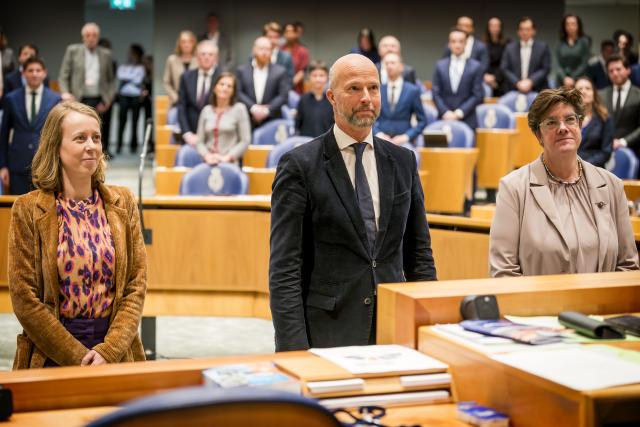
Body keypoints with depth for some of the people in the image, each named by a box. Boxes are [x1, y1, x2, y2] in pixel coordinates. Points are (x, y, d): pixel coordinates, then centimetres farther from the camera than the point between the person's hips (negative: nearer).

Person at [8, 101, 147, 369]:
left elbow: (136, 286, 1)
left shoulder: (122, 203, 4)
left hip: (116, 353, 2)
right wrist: (79, 358, -14)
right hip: (51, 356, -2)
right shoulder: (28, 209, -5)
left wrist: (109, 350, -12)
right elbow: (24, 299, -8)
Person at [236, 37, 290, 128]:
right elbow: (238, 92, 1)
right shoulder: (242, 70, 10)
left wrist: (267, 110, -12)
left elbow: (283, 96, 0)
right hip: (247, 121, 1)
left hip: (272, 121, 0)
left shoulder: (280, 71, 7)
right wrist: (253, 107, -13)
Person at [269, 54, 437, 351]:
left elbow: (419, 253, 14)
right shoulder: (299, 165, -5)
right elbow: (284, 268, -8)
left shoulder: (403, 161, 9)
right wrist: (293, 348, -14)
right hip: (327, 334, -4)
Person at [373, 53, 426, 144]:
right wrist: (378, 134, -5)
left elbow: (422, 121, 7)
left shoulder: (412, 90, 6)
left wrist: (406, 136, -6)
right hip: (380, 141, 1)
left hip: (403, 141, -1)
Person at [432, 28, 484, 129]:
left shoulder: (476, 67, 4)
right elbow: (436, 93, 6)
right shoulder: (440, 65, 10)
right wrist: (445, 112, -8)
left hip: (467, 121, -1)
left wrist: (460, 112, -9)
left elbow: (478, 95, 0)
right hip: (445, 119, 2)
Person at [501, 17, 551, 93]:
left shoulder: (542, 47, 9)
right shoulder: (510, 48, 12)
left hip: (537, 91, -1)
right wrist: (517, 83, -9)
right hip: (515, 91, 1)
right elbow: (504, 69, 5)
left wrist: (531, 81, -10)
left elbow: (546, 69, 3)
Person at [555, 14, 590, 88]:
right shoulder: (561, 44, 9)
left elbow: (584, 64, -3)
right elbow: (559, 65, 4)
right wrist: (565, 78, -12)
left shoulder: (584, 41, 2)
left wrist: (573, 78, -11)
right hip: (563, 82, 2)